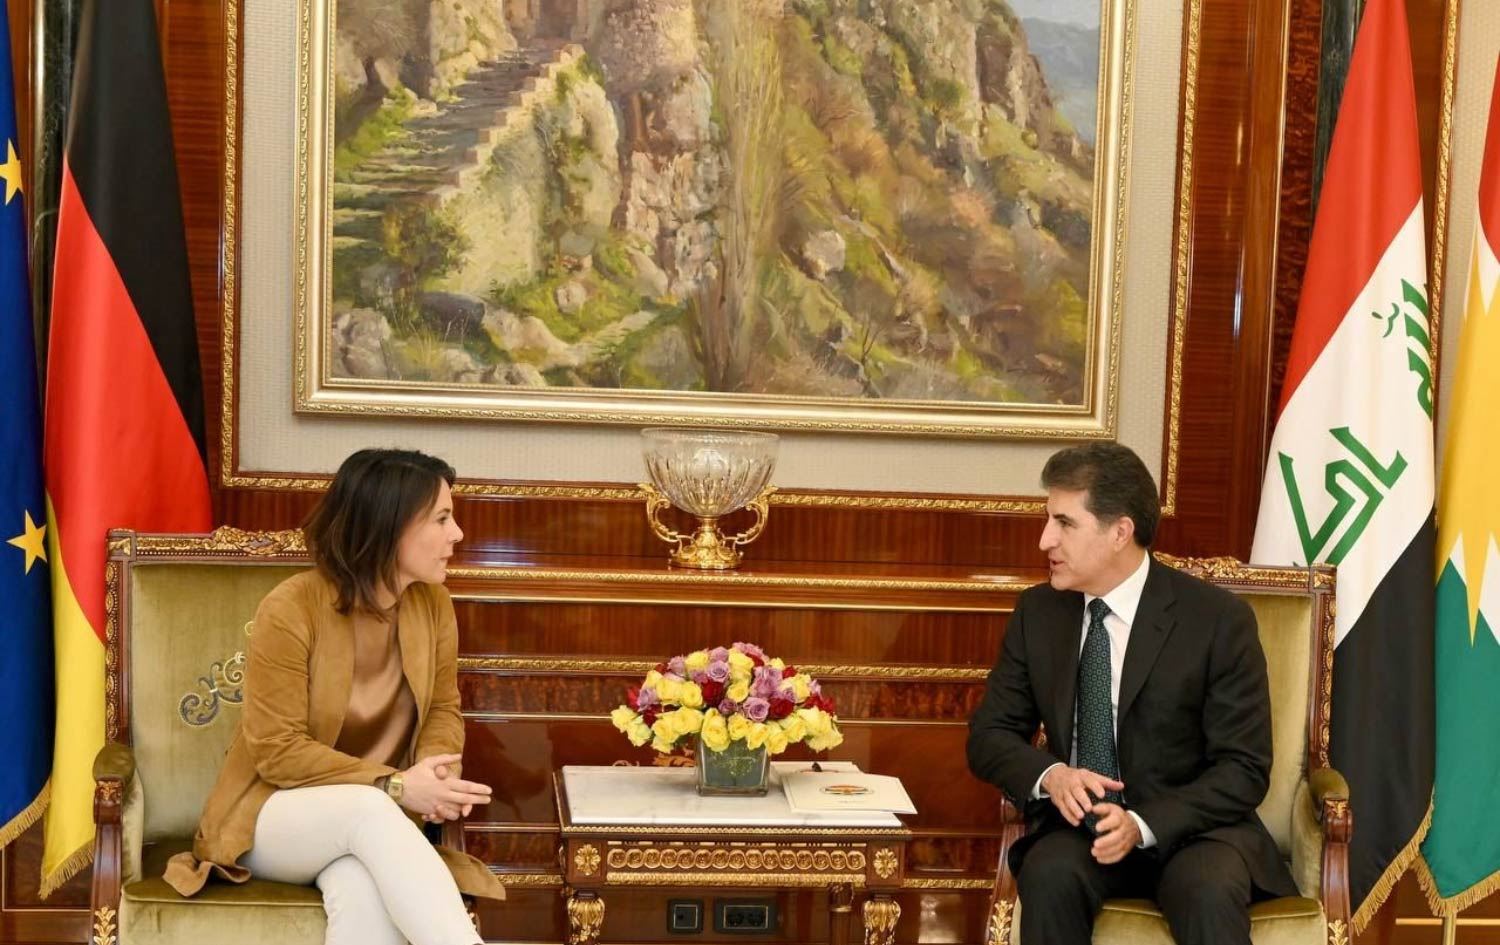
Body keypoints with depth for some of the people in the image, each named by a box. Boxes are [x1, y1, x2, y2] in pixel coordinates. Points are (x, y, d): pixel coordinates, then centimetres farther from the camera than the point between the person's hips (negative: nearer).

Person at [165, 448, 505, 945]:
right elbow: (277, 751, -17)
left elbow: (443, 709, 8)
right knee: (368, 807, -39)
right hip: (277, 813, -3)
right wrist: (393, 785, -26)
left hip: (374, 817, 3)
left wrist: (439, 769, -16)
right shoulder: (290, 609, -18)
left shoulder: (433, 602, -3)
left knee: (364, 896, -35)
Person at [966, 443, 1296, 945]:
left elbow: (1245, 769, -8)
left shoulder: (1219, 619, -8)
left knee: (1210, 891, -35)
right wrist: (1050, 775, -16)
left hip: (1187, 826, -3)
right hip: (1078, 825, 3)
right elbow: (990, 734, 7)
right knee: (1049, 875, -30)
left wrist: (1144, 824, -24)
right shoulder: (1038, 612, 4)